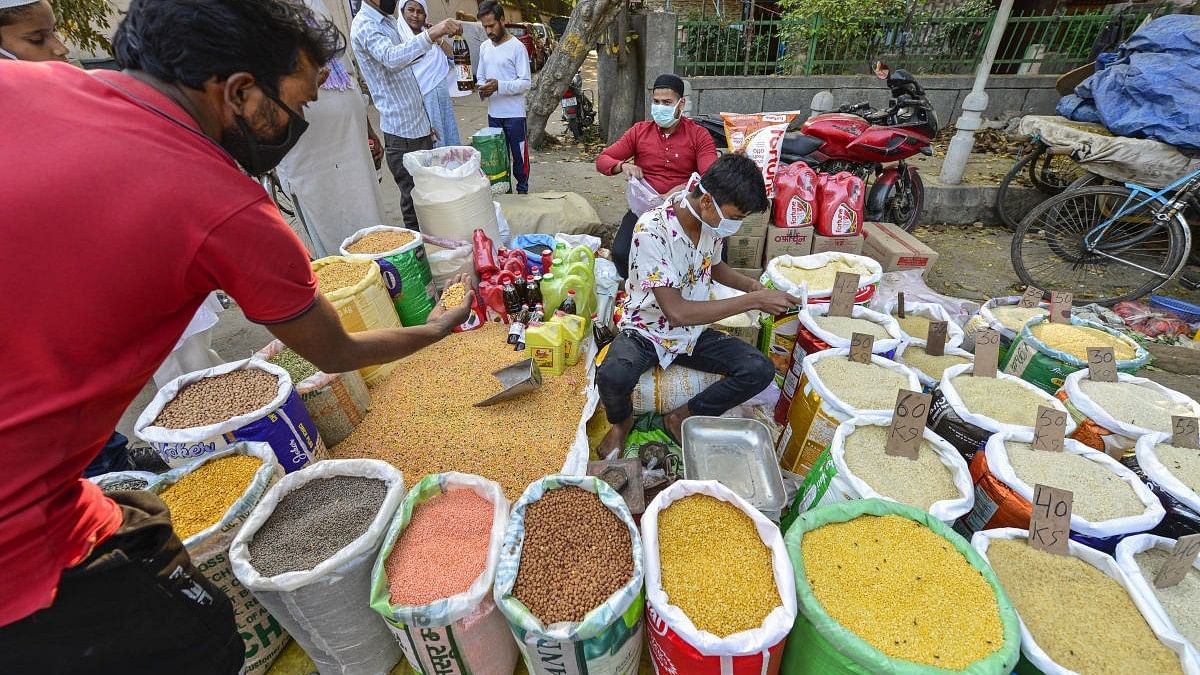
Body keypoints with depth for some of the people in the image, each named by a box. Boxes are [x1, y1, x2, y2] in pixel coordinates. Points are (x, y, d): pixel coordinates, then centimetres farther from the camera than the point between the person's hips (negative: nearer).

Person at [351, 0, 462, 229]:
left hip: (419, 124, 9)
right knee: (414, 202, -5)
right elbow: (391, 58, -34)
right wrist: (429, 34, -46)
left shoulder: (389, 21, 17)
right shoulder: (364, 25, -12)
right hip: (401, 132, -9)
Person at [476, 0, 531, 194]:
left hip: (514, 114, -6)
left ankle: (522, 189, 16)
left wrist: (499, 86, -25)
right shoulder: (484, 47, 11)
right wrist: (482, 88, -7)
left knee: (519, 154, 2)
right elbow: (480, 76, 17)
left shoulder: (517, 47, -9)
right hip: (493, 113, 6)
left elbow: (525, 83, -13)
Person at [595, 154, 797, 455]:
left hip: (693, 333, 6)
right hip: (647, 330, -5)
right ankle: (622, 421, 2)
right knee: (613, 376, -36)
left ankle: (682, 418, 6)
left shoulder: (712, 219, -5)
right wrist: (754, 301, -28)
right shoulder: (652, 229, -27)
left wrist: (754, 286, -1)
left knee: (760, 370, -15)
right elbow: (676, 312, -32)